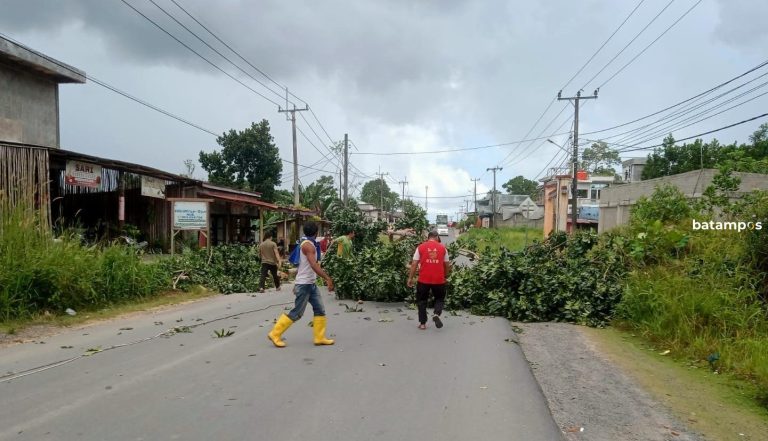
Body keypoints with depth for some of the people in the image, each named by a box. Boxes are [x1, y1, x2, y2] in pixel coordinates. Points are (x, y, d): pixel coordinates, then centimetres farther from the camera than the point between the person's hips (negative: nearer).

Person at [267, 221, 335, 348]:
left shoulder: (308, 244, 13)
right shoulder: (308, 245, -18)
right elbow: (314, 265, -30)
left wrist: (296, 284, 26)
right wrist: (328, 278, -34)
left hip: (311, 284, 10)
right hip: (304, 284, -10)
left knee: (320, 310, 7)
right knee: (296, 313, -4)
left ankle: (320, 338, 11)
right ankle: (275, 334, 6)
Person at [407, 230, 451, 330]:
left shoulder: (420, 247, 1)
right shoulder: (443, 248, 4)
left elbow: (414, 264, -2)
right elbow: (447, 265, 8)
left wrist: (410, 278, 4)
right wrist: (445, 276, 24)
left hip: (423, 280, 0)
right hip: (439, 280, 1)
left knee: (422, 300, 13)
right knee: (440, 299, 19)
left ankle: (422, 323, 14)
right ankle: (436, 314, -6)